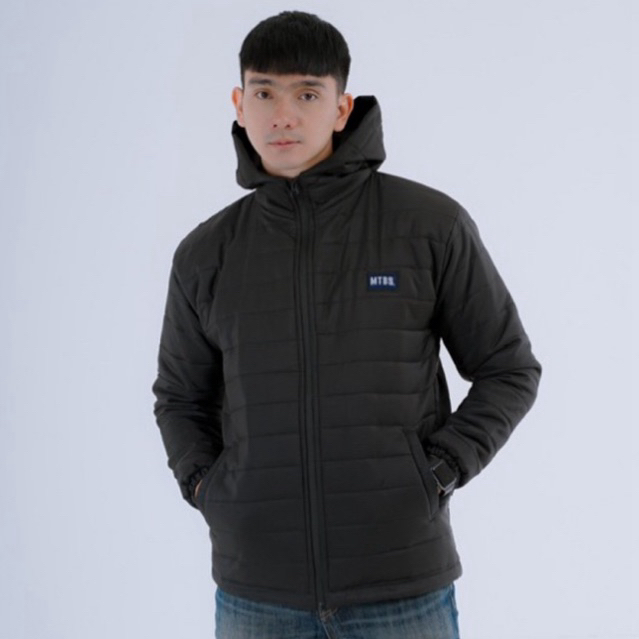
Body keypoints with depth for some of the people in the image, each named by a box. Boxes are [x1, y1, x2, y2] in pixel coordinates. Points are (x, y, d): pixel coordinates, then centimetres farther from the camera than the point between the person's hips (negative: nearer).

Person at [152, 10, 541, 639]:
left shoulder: (432, 224, -3)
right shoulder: (206, 254, 5)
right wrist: (204, 485, 1)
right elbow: (181, 397, 18)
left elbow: (509, 370, 4)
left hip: (402, 587, -2)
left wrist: (434, 473, -8)